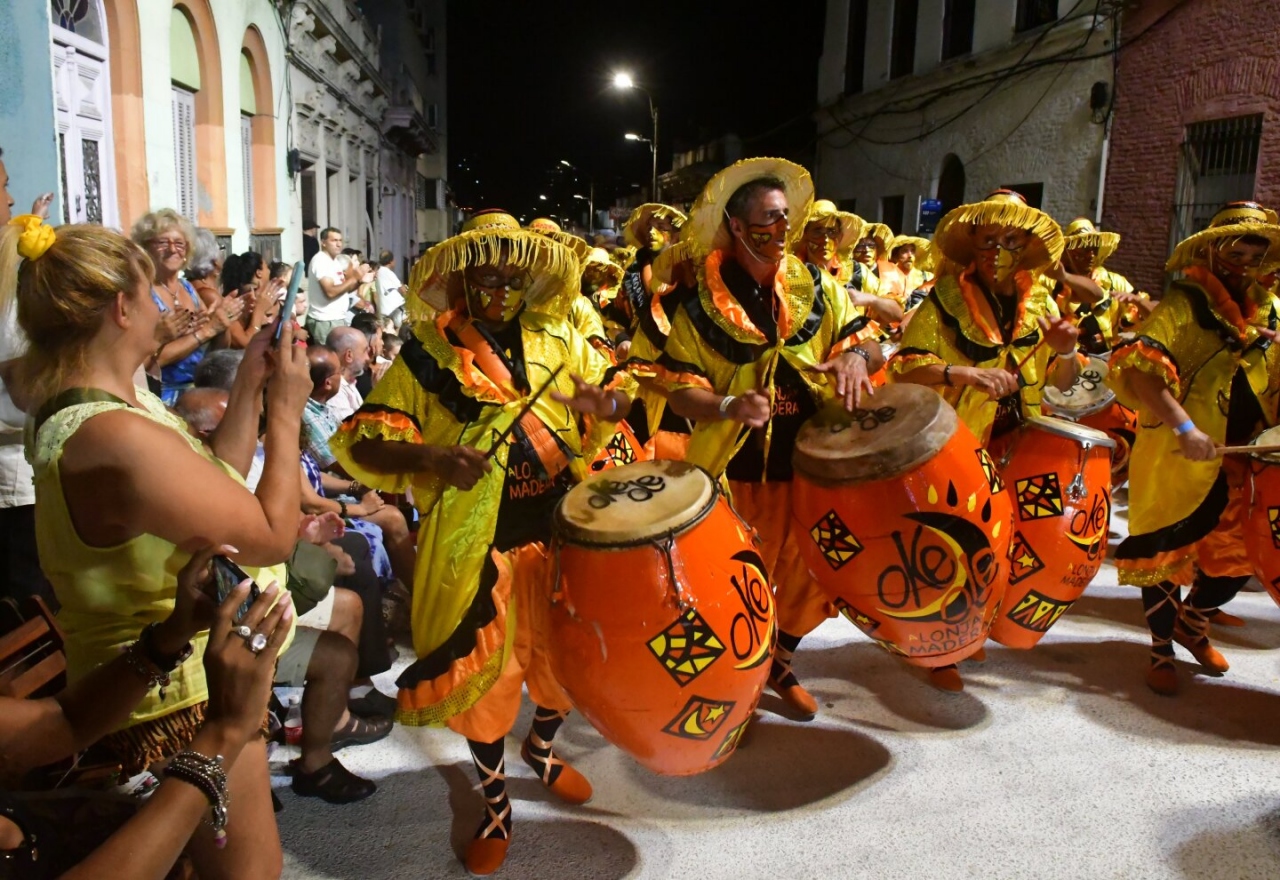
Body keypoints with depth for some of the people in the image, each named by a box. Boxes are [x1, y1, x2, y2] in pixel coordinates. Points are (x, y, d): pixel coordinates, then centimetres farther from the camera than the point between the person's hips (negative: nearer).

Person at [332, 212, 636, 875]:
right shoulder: (426, 355, -5)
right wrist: (431, 456, -29)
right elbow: (362, 443, -9)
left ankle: (542, 748, 50)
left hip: (560, 534, 4)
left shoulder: (556, 340, 6)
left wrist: (601, 398, -15)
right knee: (484, 674, 7)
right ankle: (495, 805, 32)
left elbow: (619, 394, 10)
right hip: (476, 548, -3)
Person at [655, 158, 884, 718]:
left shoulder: (816, 288, 4)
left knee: (812, 578, 12)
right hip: (739, 470, -3)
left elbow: (870, 345, 6)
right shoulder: (702, 306, -5)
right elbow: (679, 390, -6)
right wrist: (729, 405, -26)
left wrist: (855, 356, -19)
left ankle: (780, 663, 39)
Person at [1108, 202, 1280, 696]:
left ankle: (1192, 623, 38)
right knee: (1166, 553, 4)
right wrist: (1184, 426, -31)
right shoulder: (1183, 303, -9)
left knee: (1237, 555, 12)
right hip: (1177, 458, -6)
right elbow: (1139, 365, -23)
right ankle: (1162, 649, 22)